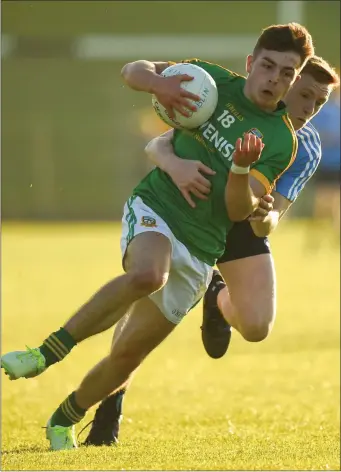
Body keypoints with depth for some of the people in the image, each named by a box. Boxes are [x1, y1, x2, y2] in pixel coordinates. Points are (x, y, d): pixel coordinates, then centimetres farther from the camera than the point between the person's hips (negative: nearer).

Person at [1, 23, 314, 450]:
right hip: (154, 207, -2)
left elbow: (239, 211, -9)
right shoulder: (215, 80, 1)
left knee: (127, 355, 3)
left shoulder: (282, 142, -2)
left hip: (198, 251, 2)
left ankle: (64, 421, 28)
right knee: (148, 275, -38)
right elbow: (132, 71, 4)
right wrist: (157, 82, -19)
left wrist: (241, 168, -29)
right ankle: (48, 351, -31)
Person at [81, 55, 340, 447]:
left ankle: (218, 298, 24)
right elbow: (158, 145, -31)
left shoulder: (307, 150, -20)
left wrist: (263, 215, -51)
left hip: (242, 222, 2)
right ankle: (111, 406, 1)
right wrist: (175, 164, -55)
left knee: (257, 327, -15)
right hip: (184, 207, -2)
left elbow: (270, 221, -25)